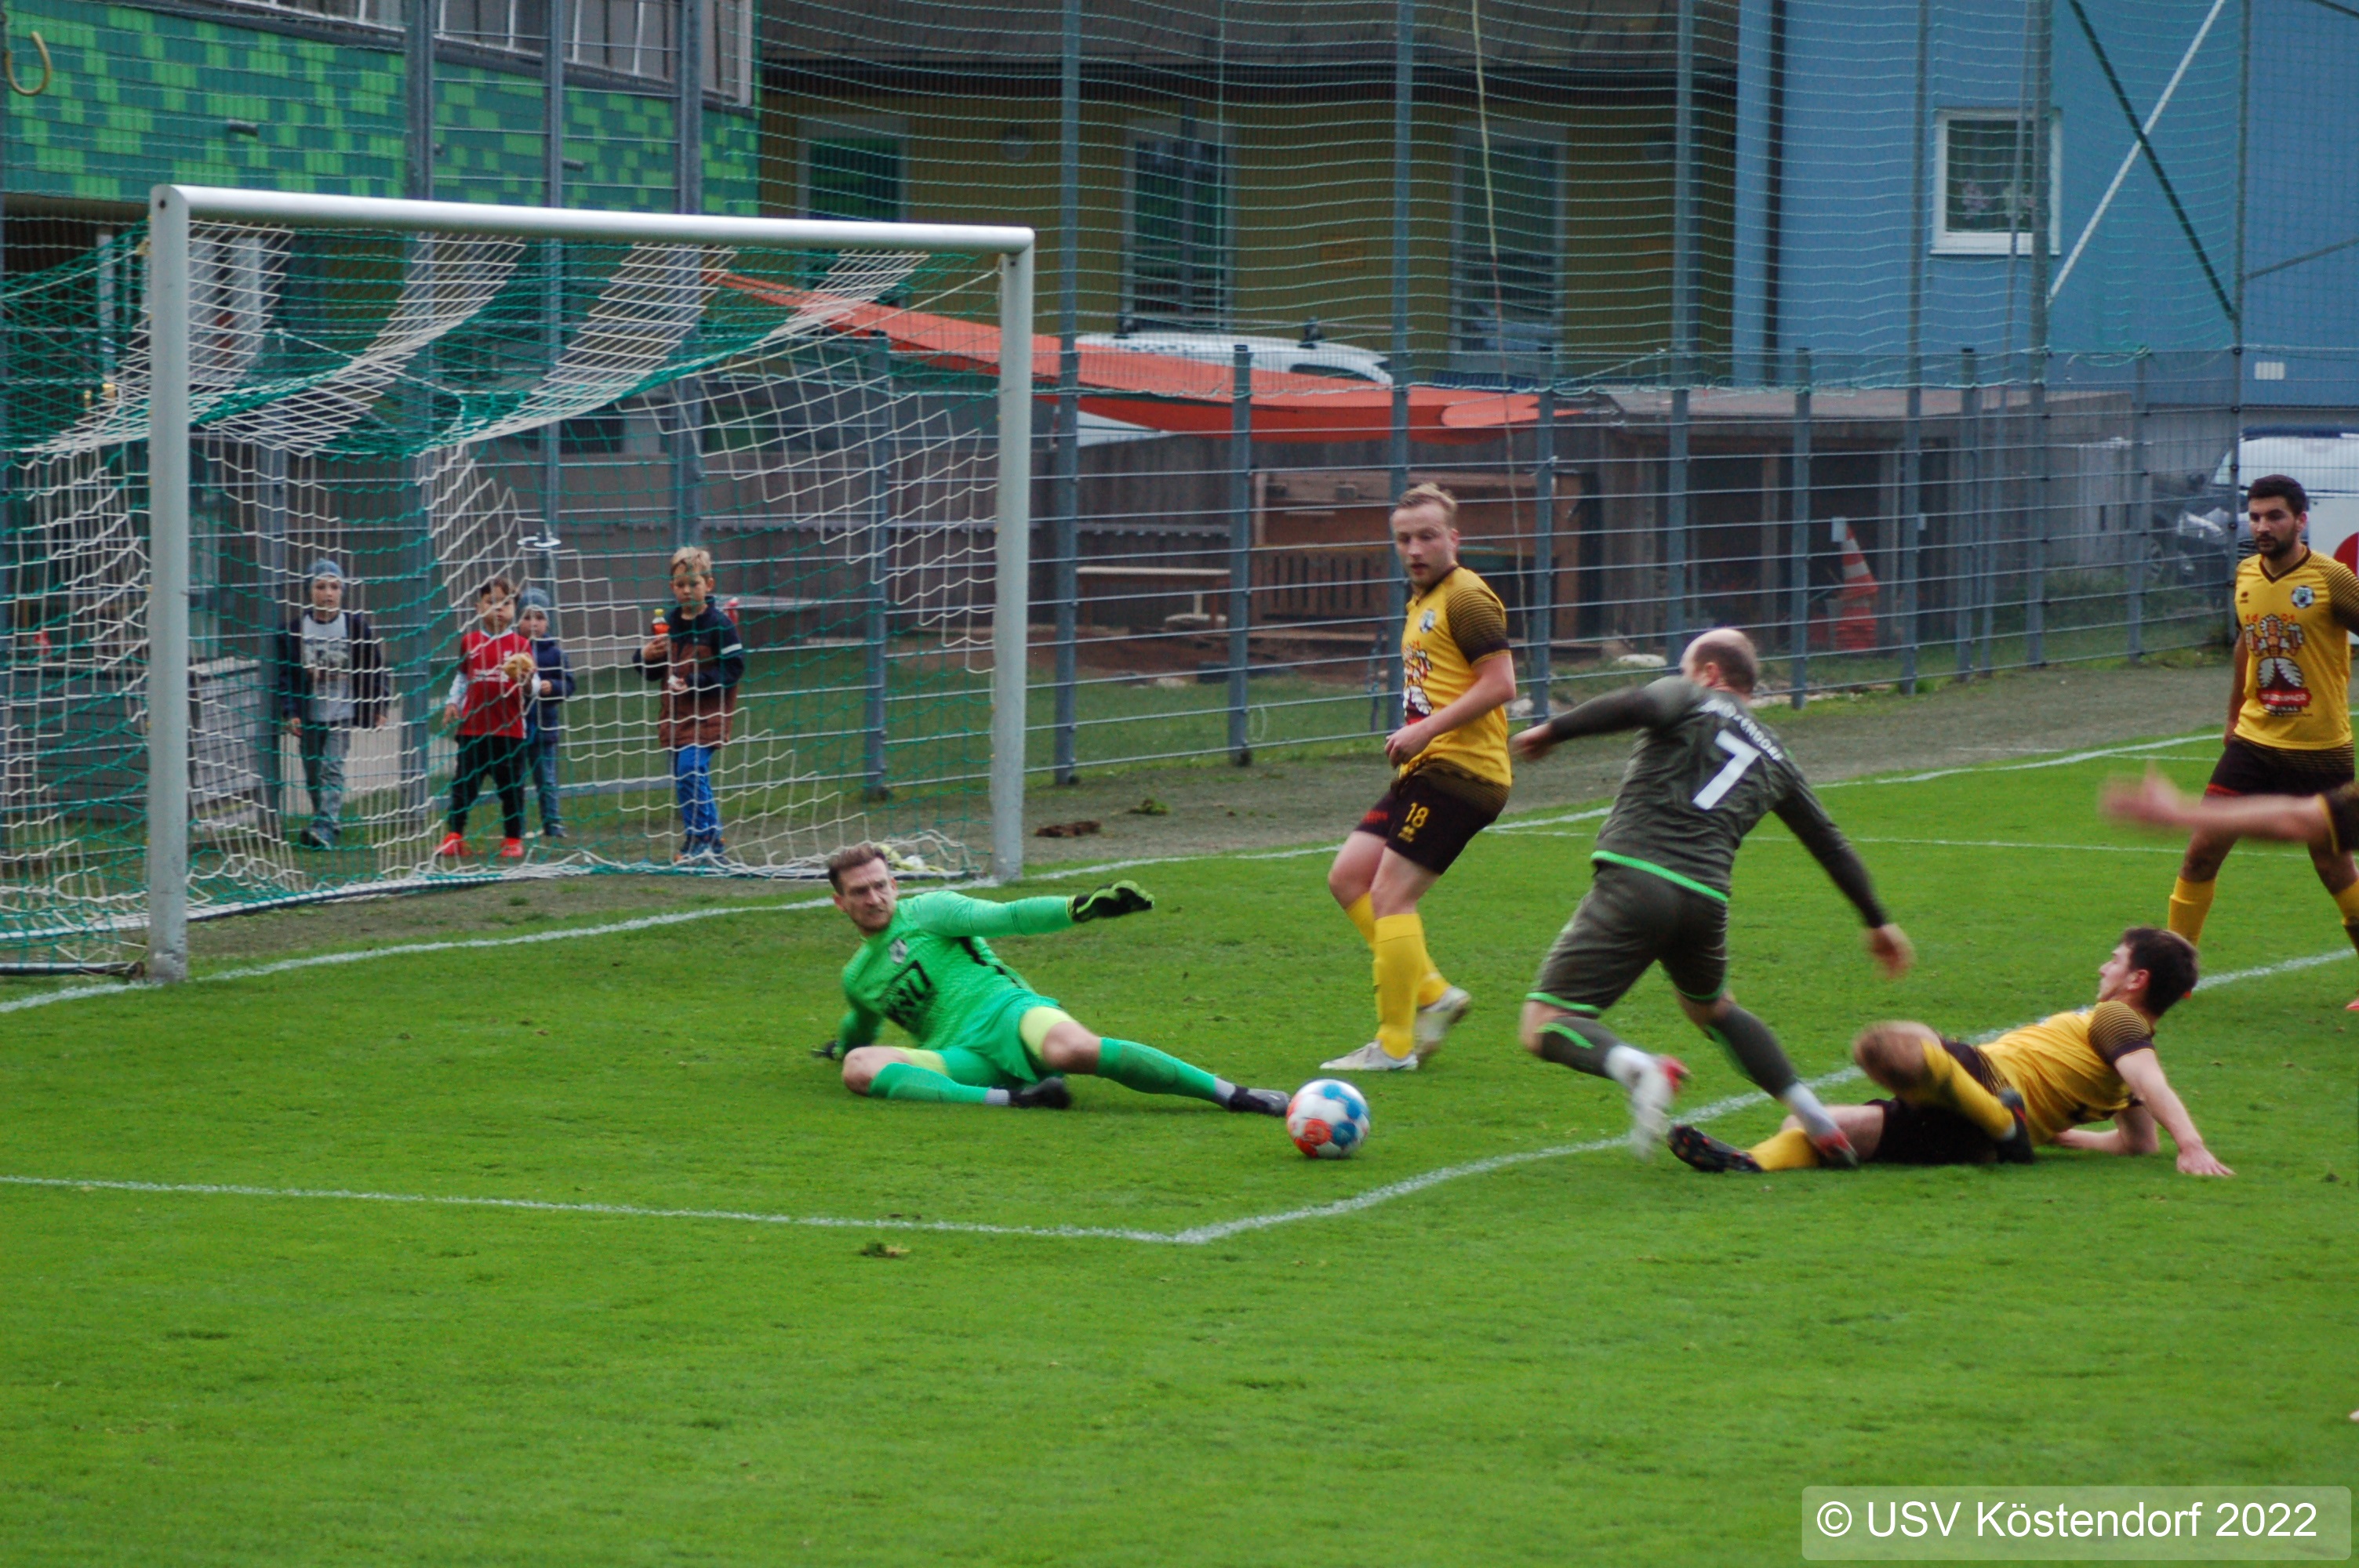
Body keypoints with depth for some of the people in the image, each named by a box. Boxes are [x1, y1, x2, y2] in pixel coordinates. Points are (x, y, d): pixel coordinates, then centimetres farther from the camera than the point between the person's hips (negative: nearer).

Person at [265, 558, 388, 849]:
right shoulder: (295, 627, -2)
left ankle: (326, 828, -19)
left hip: (342, 713, -2)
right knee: (312, 776, 7)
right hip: (308, 715, 2)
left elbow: (374, 668, 6)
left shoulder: (356, 625, -3)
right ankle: (328, 823, 23)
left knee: (332, 770, -13)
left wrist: (379, 707, 4)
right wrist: (289, 713, -6)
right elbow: (282, 672, 1)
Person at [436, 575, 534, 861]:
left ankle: (513, 838, 13)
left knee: (511, 785, 4)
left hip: (509, 729, -2)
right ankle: (454, 836, 9)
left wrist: (527, 680, -22)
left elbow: (531, 690, 0)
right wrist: (452, 702, 5)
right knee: (464, 783, 3)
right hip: (473, 727, 2)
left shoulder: (520, 644, 0)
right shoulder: (470, 642, 6)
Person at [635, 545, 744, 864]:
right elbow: (652, 671, 17)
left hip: (707, 714, -7)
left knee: (692, 771, -18)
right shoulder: (667, 622, 9)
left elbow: (733, 668, -13)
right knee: (682, 776, 9)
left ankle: (709, 839, -9)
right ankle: (693, 840, 20)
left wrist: (694, 683, -19)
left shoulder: (719, 623, -10)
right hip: (676, 713, 7)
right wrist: (646, 657, -6)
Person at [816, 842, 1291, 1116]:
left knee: (1070, 1049, -40)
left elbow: (1004, 917, -2)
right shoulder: (856, 978, 26)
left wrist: (1077, 908, -18)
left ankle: (1231, 1094, -39)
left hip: (1005, 1014, -4)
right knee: (858, 1066, -26)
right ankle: (1009, 1099, -41)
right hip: (961, 1059, 4)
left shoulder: (926, 912, 10)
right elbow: (861, 1029, 48)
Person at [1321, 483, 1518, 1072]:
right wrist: (1413, 737, 14)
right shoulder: (1422, 601, 20)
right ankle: (1433, 995, 10)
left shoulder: (1466, 598, -11)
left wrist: (1427, 730, -20)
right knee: (1348, 877, 6)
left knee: (1391, 894, -10)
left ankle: (1395, 1045, -5)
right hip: (1424, 770, 10)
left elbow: (1500, 684, -19)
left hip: (1457, 770, -10)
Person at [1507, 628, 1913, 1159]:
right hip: (1706, 901, 6)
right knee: (1711, 1008, 35)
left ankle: (1638, 1069, -34)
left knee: (1544, 1026, -5)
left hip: (1634, 878, -6)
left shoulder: (1690, 698, 11)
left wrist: (1552, 730, -8)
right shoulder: (1773, 757, 26)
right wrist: (1877, 921, 38)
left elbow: (1639, 705, -13)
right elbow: (1830, 844, 30)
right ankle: (1815, 1116, 21)